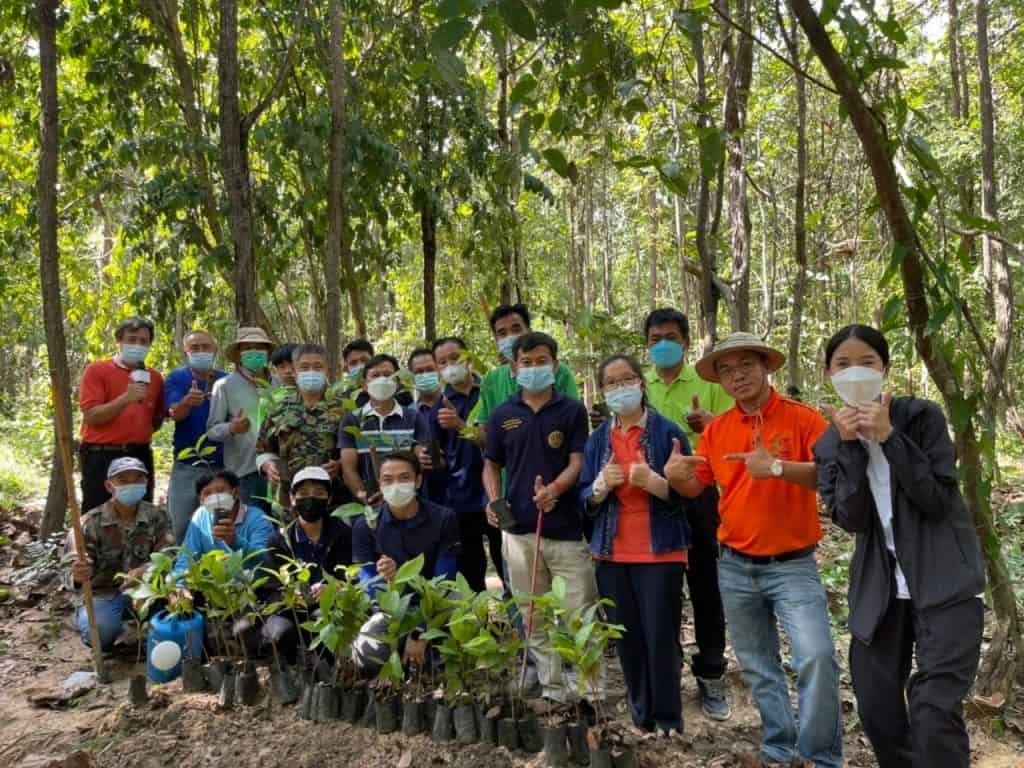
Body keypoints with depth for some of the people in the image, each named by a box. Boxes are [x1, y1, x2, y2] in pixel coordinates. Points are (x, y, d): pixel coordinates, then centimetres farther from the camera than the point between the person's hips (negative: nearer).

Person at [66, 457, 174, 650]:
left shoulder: (156, 517, -4)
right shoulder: (90, 523, -9)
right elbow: (73, 566, -19)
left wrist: (146, 570, -39)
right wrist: (77, 576, -46)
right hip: (103, 595, -1)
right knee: (100, 632, -33)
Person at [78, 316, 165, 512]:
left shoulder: (154, 377, 11)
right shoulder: (97, 370, -2)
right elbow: (91, 416, -11)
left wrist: (140, 434, 2)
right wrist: (125, 398, -21)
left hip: (140, 456, 5)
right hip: (102, 456, -4)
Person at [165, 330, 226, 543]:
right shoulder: (176, 378, 1)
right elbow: (174, 414, -15)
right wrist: (187, 402, -37)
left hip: (223, 466, 2)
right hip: (187, 467, -2)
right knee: (180, 527, 1)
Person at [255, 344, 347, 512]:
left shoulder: (342, 409, 4)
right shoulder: (280, 411, 13)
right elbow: (264, 451, 19)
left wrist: (340, 464, -16)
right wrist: (268, 466, -1)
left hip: (333, 499, -2)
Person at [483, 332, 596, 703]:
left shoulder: (572, 410, 1)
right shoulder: (502, 415, 8)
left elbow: (578, 461, -6)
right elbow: (492, 464, 14)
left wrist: (556, 488, -25)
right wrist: (493, 499, -5)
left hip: (567, 528, -3)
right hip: (519, 529, 3)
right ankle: (552, 688, 23)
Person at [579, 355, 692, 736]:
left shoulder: (668, 432, -4)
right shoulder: (597, 439, 8)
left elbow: (688, 492, -6)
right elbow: (585, 499, 9)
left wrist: (653, 482, -23)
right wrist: (602, 486, -13)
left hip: (660, 551, -4)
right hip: (612, 553, 4)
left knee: (661, 637, -3)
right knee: (626, 637, 8)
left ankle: (668, 722, 10)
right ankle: (641, 717, 22)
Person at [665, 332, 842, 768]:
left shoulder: (803, 419, -9)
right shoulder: (716, 430, 3)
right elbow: (695, 487, 11)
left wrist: (778, 467, -35)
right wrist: (674, 476, -12)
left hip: (793, 565, -4)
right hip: (735, 567, 4)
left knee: (816, 656, -19)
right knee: (758, 667, 14)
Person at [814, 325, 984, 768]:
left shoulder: (922, 416, -6)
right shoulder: (829, 444, 3)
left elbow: (938, 500, -15)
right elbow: (850, 519, -10)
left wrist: (889, 437, -21)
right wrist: (850, 445, -17)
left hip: (945, 581, -4)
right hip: (880, 588, 4)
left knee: (934, 711, -15)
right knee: (876, 709, 9)